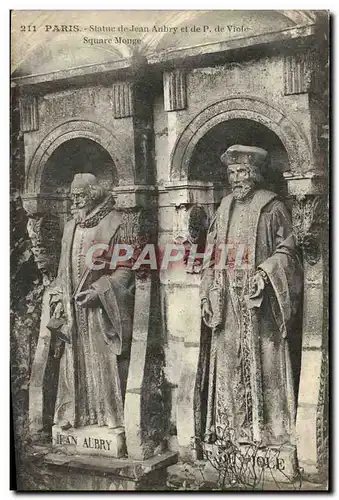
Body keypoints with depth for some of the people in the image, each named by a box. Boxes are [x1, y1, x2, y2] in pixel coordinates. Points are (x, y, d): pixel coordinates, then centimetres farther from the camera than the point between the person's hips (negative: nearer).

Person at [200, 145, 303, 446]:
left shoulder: (271, 207, -1)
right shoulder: (225, 209, 15)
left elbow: (286, 251, -4)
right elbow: (212, 256, 16)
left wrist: (264, 273, -20)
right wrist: (206, 295, 10)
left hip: (259, 301, -5)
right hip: (227, 303, 5)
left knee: (263, 362, -2)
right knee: (227, 363, 6)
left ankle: (270, 427, 8)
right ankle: (230, 427, 16)